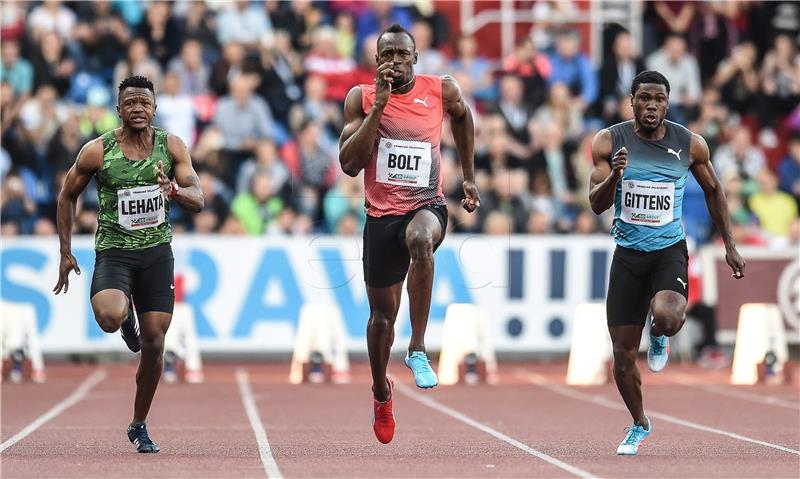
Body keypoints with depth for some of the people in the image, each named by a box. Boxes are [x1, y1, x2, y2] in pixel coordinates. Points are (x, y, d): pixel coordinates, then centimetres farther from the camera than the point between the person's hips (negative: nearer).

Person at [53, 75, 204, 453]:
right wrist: (66, 252, 4)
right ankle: (126, 316, 10)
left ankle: (139, 426, 20)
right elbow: (67, 196, 7)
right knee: (109, 318, -31)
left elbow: (198, 201, -4)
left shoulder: (171, 146, -1)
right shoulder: (97, 151, -7)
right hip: (113, 250, -2)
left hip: (157, 252, 2)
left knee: (154, 343, 1)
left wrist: (174, 190, -27)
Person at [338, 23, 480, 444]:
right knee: (382, 314, 11)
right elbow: (349, 165, -11)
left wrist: (469, 178, 21)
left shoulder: (441, 90, -1)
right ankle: (381, 393, 40)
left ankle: (418, 349, -32)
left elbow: (462, 116, 24)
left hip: (427, 205, -2)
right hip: (381, 214, 2)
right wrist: (379, 106, -17)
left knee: (419, 239, -39)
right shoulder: (362, 98, -2)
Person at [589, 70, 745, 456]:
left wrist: (729, 246, 12)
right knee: (623, 353, 3)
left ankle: (658, 338, 7)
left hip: (669, 250, -1)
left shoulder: (690, 145, -4)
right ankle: (639, 425, 28)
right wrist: (614, 175, -28)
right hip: (628, 253, 1)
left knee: (667, 316, -32)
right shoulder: (609, 141, -5)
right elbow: (596, 204, -8)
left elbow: (713, 191, 12)